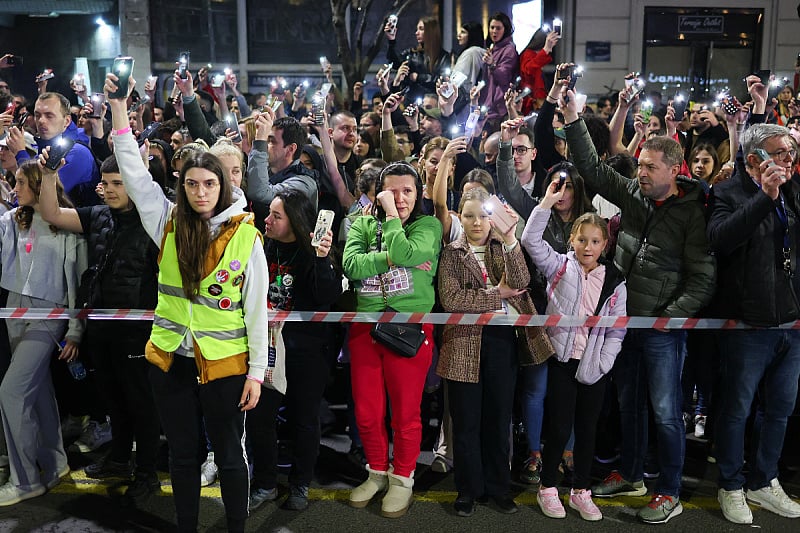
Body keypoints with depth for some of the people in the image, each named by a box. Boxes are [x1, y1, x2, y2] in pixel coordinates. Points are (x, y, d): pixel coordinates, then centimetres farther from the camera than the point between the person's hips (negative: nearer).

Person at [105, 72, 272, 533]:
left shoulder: (245, 235, -8)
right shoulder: (169, 224, 1)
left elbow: (256, 308, -6)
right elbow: (133, 170, -3)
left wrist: (257, 371, -7)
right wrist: (119, 106, -10)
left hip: (225, 364, -3)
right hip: (171, 359, 3)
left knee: (230, 454, 10)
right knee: (183, 452, 16)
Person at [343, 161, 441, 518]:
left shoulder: (429, 226, -1)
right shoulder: (363, 225, 7)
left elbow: (403, 252, -21)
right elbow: (351, 265, -10)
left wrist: (393, 215, -11)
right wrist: (393, 258, -17)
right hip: (364, 328, 3)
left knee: (405, 413, 8)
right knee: (366, 413, 13)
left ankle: (402, 479, 28)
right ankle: (377, 473, 34)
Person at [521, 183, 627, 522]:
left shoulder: (614, 282, 2)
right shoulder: (559, 266, -1)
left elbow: (617, 330, 2)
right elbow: (531, 240, -13)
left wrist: (602, 365, -6)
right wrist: (548, 203, -17)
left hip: (594, 367, 2)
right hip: (562, 361, -2)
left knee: (587, 430, 11)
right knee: (559, 428, 1)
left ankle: (581, 491, 26)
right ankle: (548, 488, 20)